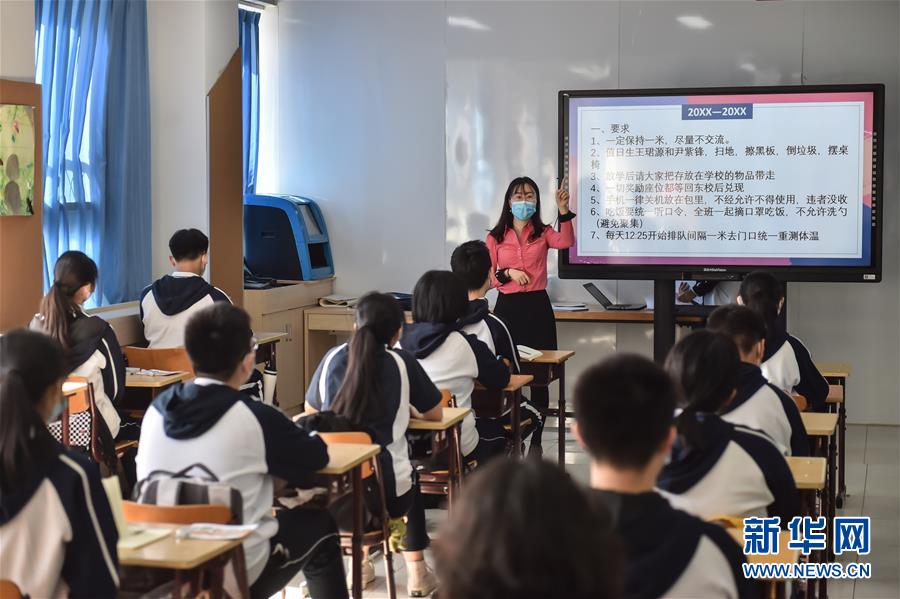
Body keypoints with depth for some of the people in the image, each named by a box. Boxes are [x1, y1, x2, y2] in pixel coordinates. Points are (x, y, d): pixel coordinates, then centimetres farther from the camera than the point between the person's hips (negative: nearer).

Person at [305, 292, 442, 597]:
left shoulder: (333, 358, 0)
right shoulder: (401, 363, -6)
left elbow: (310, 409, 16)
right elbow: (435, 414, 6)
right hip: (388, 493, -2)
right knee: (410, 479, 34)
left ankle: (359, 565, 38)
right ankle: (416, 572, 31)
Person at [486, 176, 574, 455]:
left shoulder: (543, 233, 5)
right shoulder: (495, 237, 5)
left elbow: (565, 242, -18)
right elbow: (487, 278, 5)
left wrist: (564, 211, -29)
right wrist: (508, 273, -13)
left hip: (538, 306, 0)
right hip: (508, 307, 0)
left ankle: (536, 439, 12)